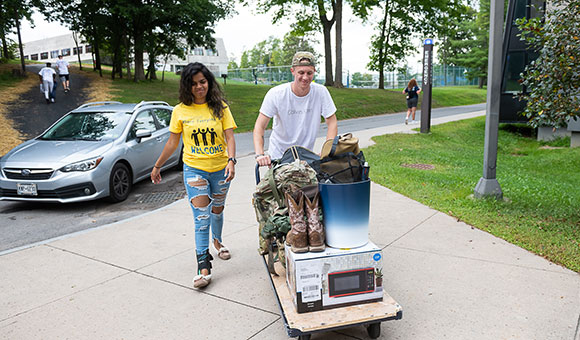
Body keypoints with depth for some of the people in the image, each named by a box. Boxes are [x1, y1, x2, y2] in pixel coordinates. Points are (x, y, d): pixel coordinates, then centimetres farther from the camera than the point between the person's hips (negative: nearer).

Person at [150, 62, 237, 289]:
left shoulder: (220, 107, 0)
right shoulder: (180, 111, 1)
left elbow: (229, 137, -6)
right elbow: (172, 142, 8)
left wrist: (231, 160, -23)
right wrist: (157, 166, 12)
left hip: (220, 169, 1)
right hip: (194, 169, -1)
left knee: (217, 210, 18)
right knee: (201, 216, -10)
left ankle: (217, 240, 47)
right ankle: (203, 264, -7)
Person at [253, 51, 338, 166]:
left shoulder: (321, 92, -11)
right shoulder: (276, 94, -15)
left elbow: (332, 123, -5)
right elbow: (259, 127, -17)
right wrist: (260, 154, -32)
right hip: (278, 156, -1)